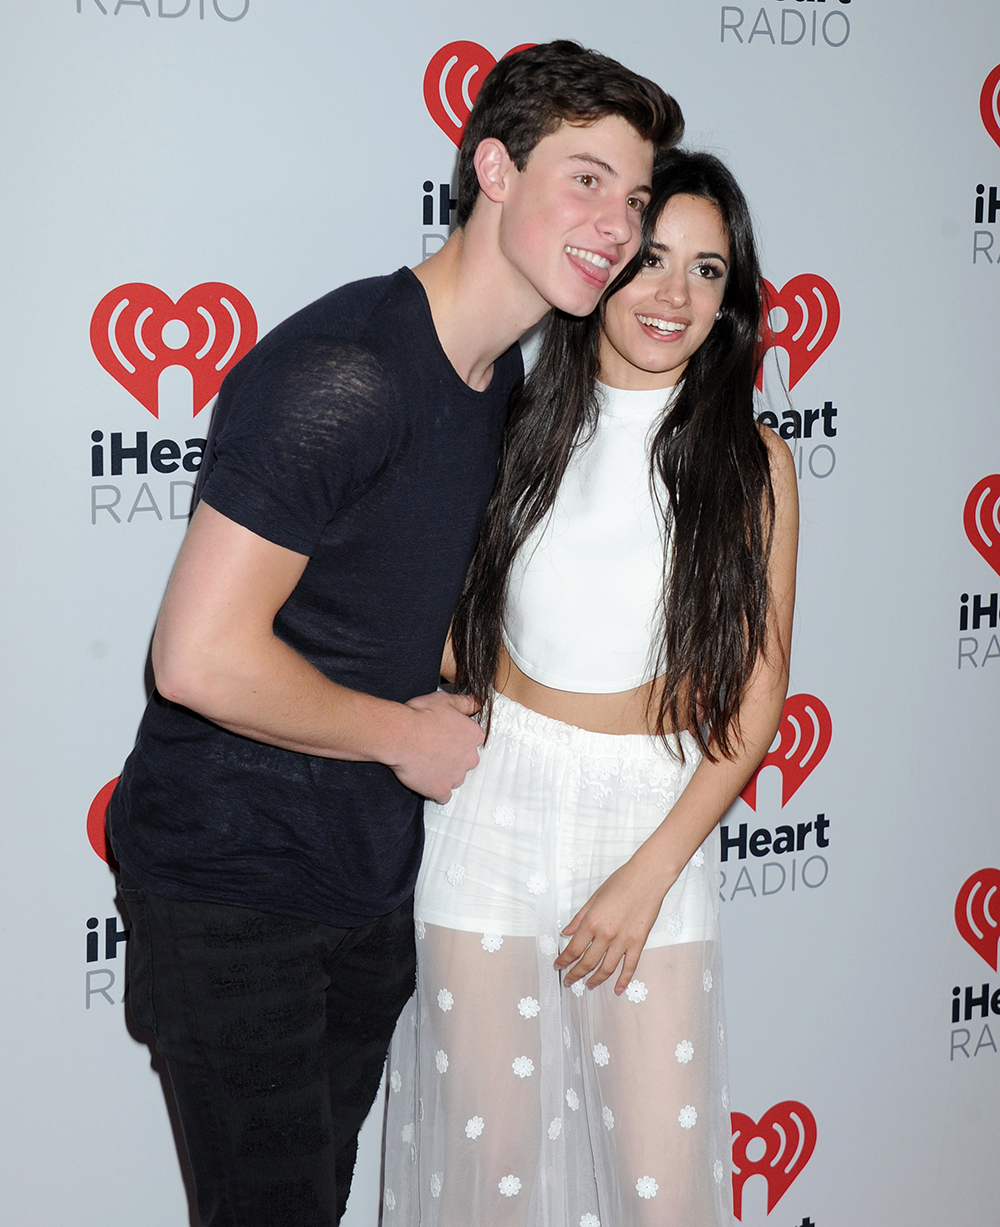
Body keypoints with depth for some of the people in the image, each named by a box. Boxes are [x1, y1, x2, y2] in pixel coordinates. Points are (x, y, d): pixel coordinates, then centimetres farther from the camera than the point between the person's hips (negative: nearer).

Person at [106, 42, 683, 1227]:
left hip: (369, 871, 8)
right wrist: (406, 733, -15)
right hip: (232, 881, -8)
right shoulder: (342, 372, -24)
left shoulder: (506, 377, 5)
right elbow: (201, 657, -28)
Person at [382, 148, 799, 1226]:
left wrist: (649, 873, -8)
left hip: (658, 813, 0)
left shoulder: (751, 462, -2)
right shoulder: (518, 426, 1)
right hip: (496, 804, 1)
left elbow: (757, 699, -2)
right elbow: (450, 613, 12)